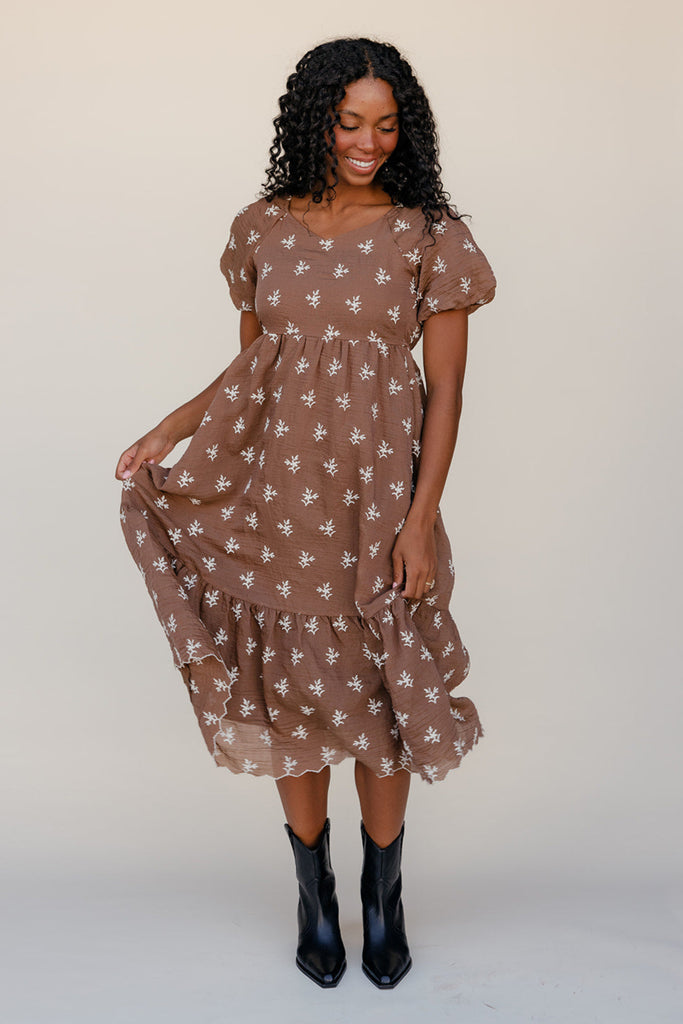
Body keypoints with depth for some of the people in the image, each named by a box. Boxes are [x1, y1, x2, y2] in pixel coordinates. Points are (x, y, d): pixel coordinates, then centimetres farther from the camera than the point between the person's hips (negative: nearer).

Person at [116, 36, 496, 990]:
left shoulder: (430, 235, -3)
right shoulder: (262, 229, 5)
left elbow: (445, 388, -5)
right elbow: (249, 364, 13)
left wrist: (421, 519, -11)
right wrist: (167, 430, 1)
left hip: (381, 495, -2)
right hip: (280, 493, 2)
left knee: (381, 693, 6)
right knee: (292, 686, 9)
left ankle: (383, 897, 28)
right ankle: (315, 894, 29)